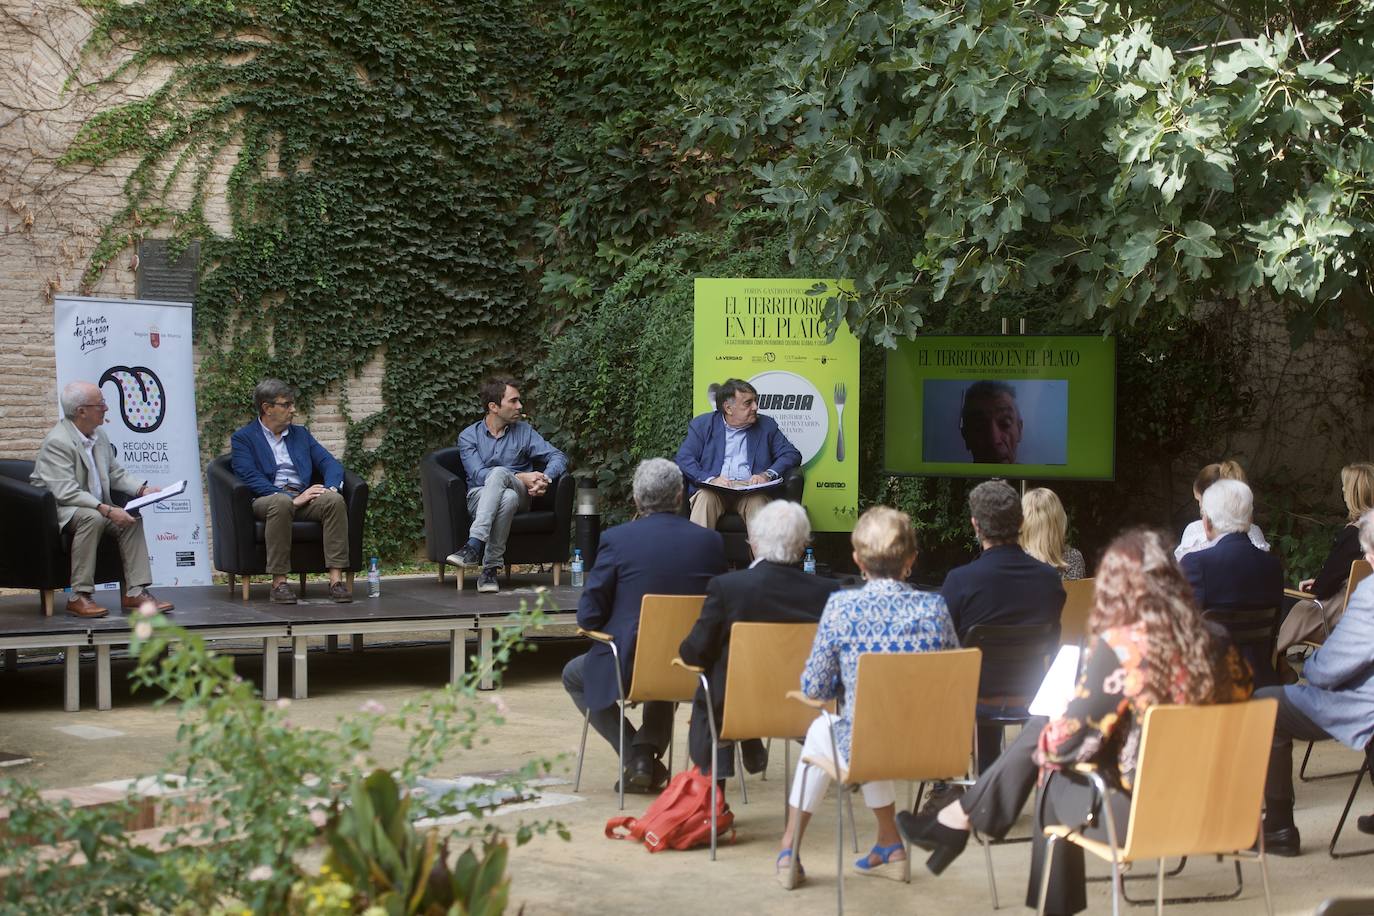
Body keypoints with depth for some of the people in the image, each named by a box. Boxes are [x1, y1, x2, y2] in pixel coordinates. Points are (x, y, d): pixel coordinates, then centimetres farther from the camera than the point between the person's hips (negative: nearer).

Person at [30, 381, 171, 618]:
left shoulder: (99, 435, 7)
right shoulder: (57, 442, -20)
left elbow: (116, 473, 16)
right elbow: (66, 493, -28)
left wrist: (142, 489, -2)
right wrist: (107, 510, -35)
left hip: (95, 508, 8)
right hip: (57, 511, -8)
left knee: (132, 518, -11)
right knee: (92, 518, -34)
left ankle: (135, 592, -13)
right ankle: (79, 596, -30)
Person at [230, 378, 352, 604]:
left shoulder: (301, 434, 24)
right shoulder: (242, 439, 7)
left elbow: (330, 463, 15)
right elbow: (251, 479, -8)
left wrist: (331, 488, -9)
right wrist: (291, 498, -19)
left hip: (304, 497, 4)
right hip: (267, 500, -4)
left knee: (335, 500, -28)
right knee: (281, 503, -39)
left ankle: (336, 579, -32)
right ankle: (279, 583, -35)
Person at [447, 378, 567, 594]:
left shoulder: (523, 431, 13)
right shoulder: (469, 436, 5)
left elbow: (558, 457, 6)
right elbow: (478, 474, -9)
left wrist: (545, 478, -17)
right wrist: (521, 477, -20)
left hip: (520, 494, 1)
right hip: (480, 496, -1)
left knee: (498, 473, -35)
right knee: (507, 497, -38)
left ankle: (474, 546, -48)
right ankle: (490, 568, -43)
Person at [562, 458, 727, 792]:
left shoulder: (616, 539, -12)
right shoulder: (711, 542, -3)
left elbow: (588, 617, -8)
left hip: (629, 665, -4)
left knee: (574, 675, 29)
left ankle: (637, 756, 13)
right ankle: (649, 748, 18)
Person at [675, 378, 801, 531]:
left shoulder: (766, 425, 15)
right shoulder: (702, 425, 10)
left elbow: (792, 454, 10)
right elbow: (684, 458, -1)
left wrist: (768, 475, -10)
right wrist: (710, 479, -18)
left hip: (750, 488, 1)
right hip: (714, 488, -1)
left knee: (758, 499, -33)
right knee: (706, 497, -34)